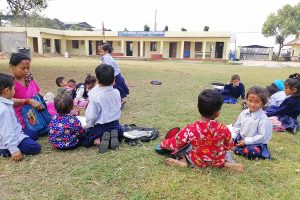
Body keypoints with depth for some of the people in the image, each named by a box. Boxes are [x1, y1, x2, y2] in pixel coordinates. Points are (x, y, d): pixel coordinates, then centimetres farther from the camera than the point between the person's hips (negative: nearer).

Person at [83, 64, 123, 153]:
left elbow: (91, 116, -19)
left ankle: (99, 139, -11)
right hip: (114, 125, 4)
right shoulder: (116, 93, -7)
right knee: (120, 130, 36)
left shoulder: (94, 96, -22)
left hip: (99, 127, -4)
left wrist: (88, 127, -2)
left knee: (84, 141, 16)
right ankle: (113, 135, 2)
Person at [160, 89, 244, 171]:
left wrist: (163, 143, 6)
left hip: (197, 162, -1)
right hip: (218, 162, 1)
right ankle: (226, 163, 6)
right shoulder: (224, 129, -25)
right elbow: (229, 146, -4)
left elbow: (174, 144, -15)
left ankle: (184, 161, -1)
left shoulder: (190, 129, -28)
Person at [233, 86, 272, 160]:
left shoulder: (263, 119, -20)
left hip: (256, 143, -6)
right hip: (241, 139, 7)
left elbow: (262, 137, -20)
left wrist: (246, 141, -21)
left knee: (251, 152, -35)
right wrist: (232, 137, -8)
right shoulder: (243, 113, -1)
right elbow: (237, 126, 8)